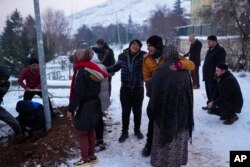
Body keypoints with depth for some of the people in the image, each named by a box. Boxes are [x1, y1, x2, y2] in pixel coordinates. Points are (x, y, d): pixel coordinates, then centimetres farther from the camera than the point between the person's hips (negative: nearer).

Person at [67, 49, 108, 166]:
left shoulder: (81, 71, -17)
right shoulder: (94, 70, 7)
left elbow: (77, 93, -22)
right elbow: (95, 88, 8)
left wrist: (71, 109, -16)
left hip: (85, 106, -8)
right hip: (95, 103, 8)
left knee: (82, 133, 5)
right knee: (91, 131, 18)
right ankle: (91, 156, 30)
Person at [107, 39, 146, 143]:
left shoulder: (143, 55, -11)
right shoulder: (122, 56, -3)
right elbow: (116, 67, 13)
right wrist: (105, 69, 5)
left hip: (138, 88, -1)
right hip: (125, 89, 1)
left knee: (137, 111, 14)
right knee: (125, 112, 9)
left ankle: (137, 130, 35)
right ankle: (124, 132, 26)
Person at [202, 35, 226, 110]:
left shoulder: (220, 50, -13)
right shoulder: (210, 50, 16)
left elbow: (221, 64, -20)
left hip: (213, 77, -9)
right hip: (207, 75, 9)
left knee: (213, 93, -2)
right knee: (208, 92, 18)